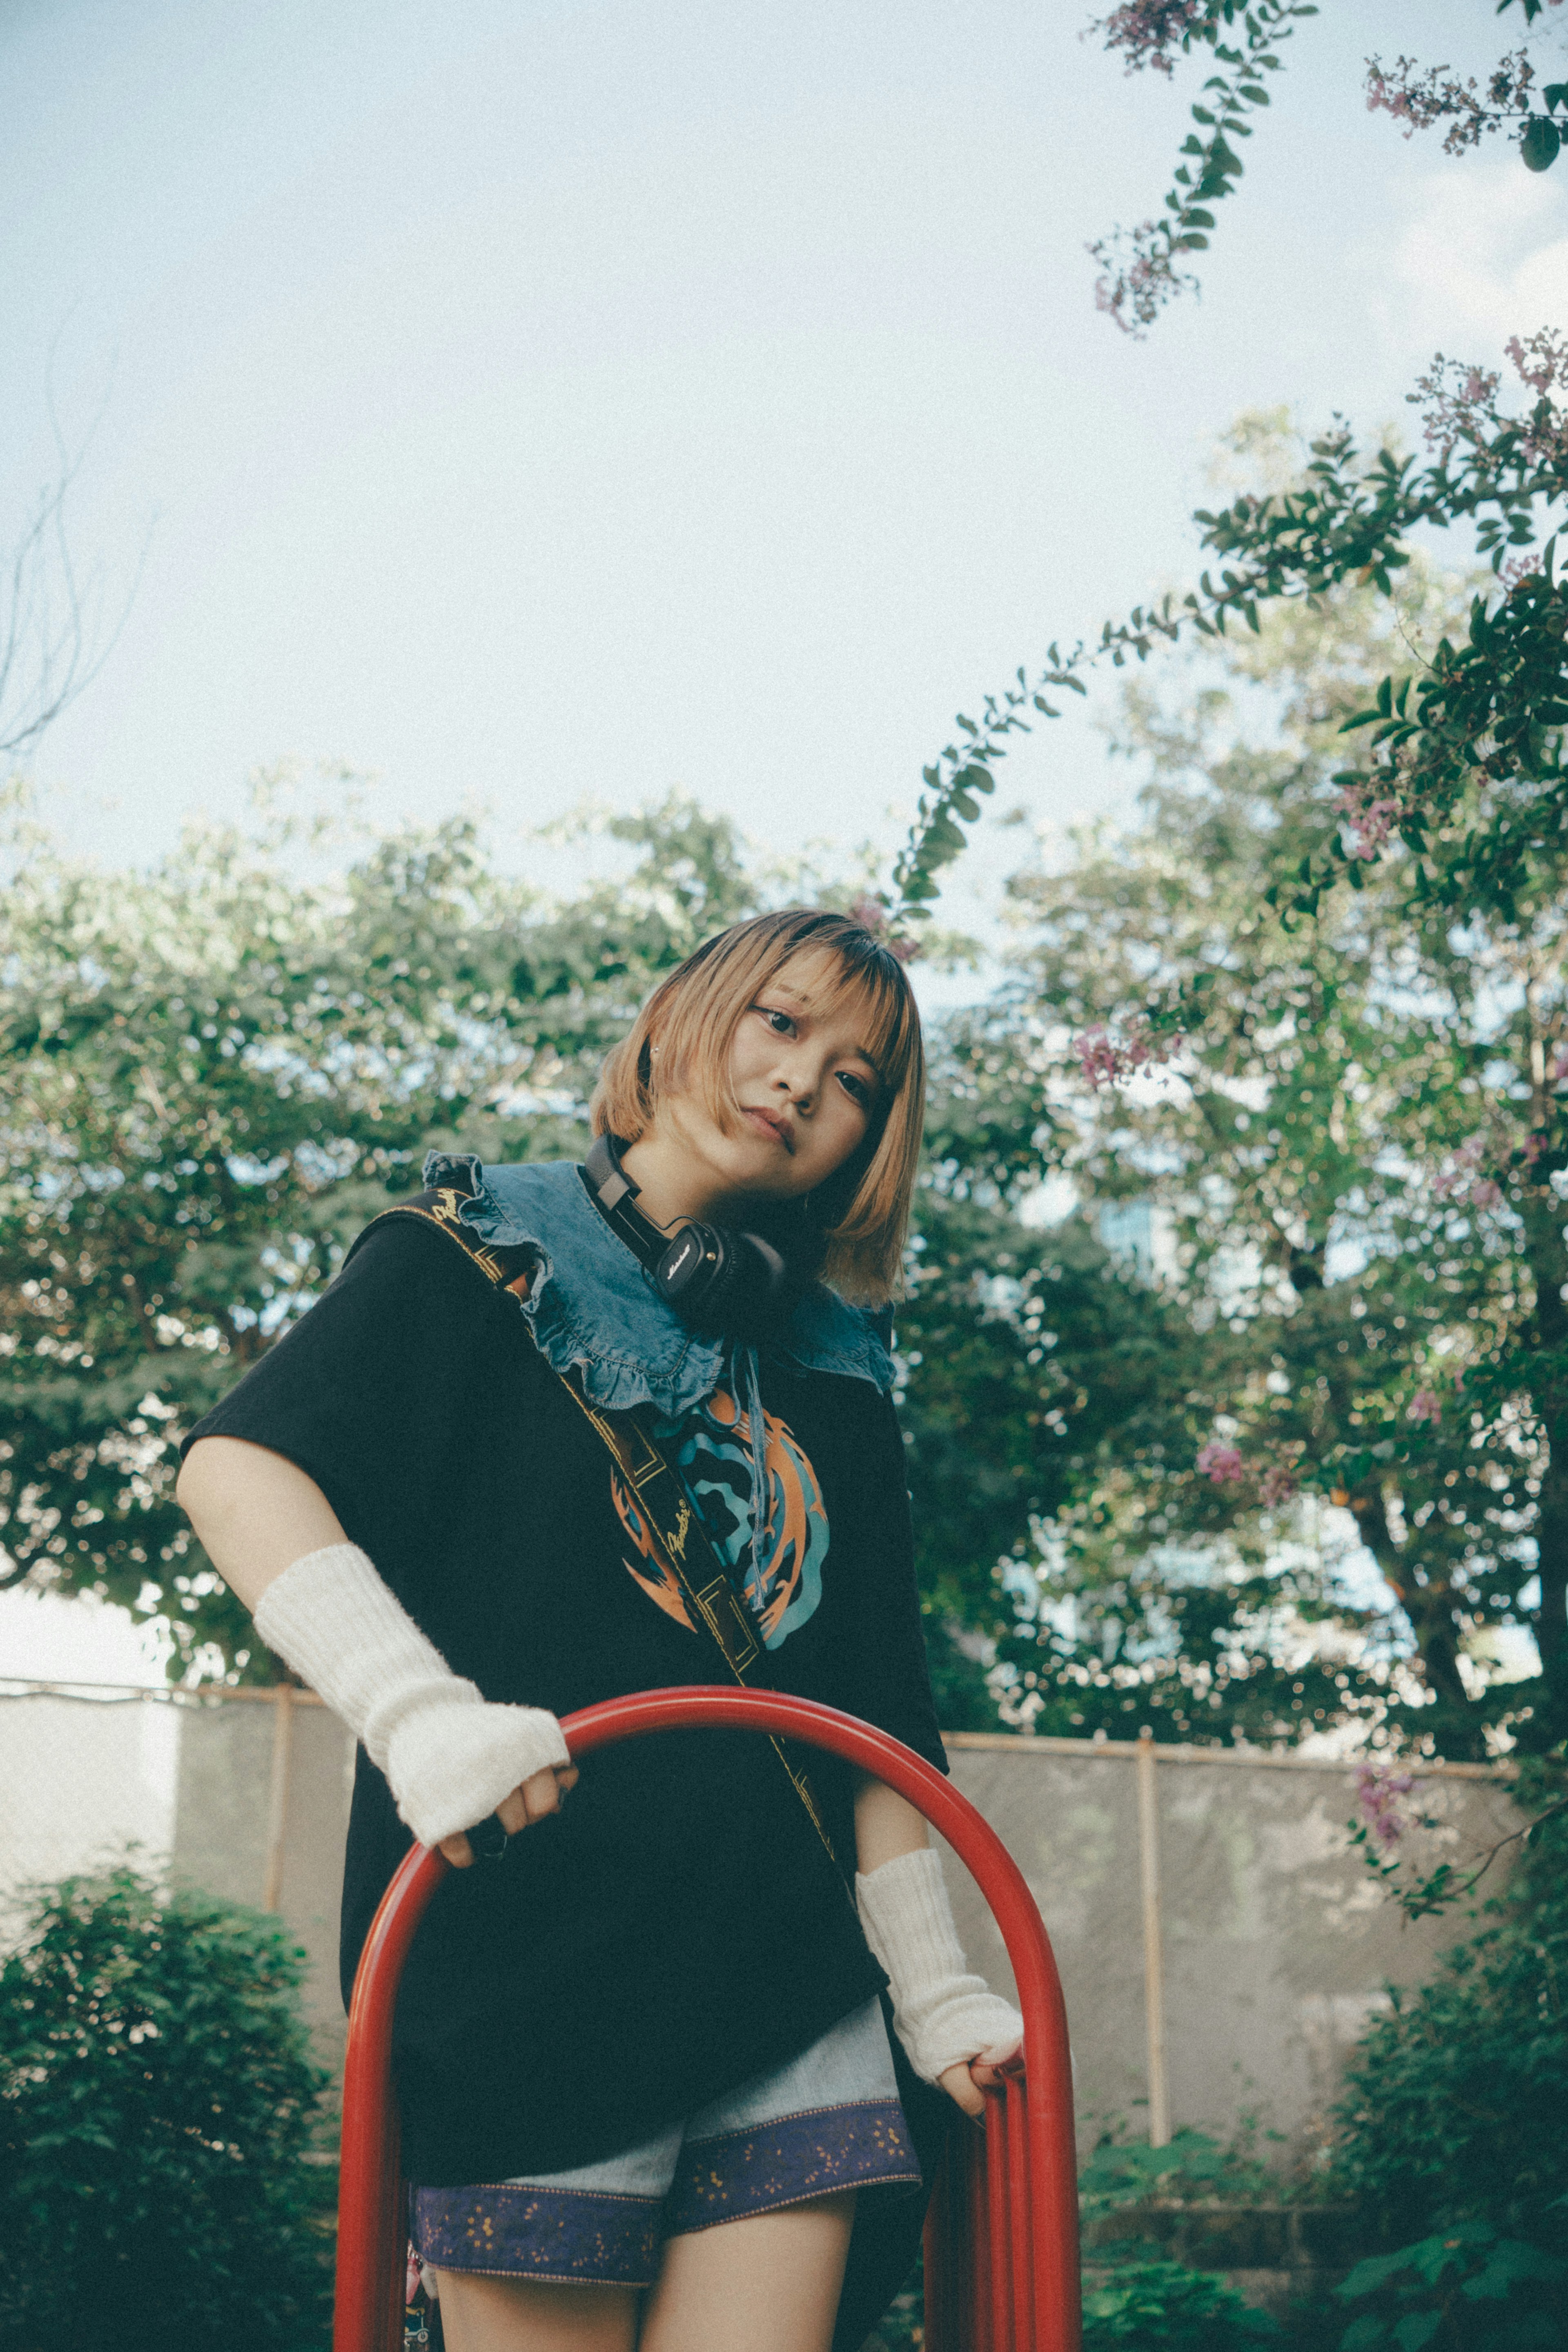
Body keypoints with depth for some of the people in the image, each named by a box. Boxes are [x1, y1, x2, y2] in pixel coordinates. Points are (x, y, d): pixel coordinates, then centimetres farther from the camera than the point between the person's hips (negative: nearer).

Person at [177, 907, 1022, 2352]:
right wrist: (421, 1713, -25)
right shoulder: (485, 1256, 4)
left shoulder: (831, 1376, 17)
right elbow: (238, 1471, -11)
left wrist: (934, 1991, 14)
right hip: (526, 1954, -4)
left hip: (786, 1979, 5)